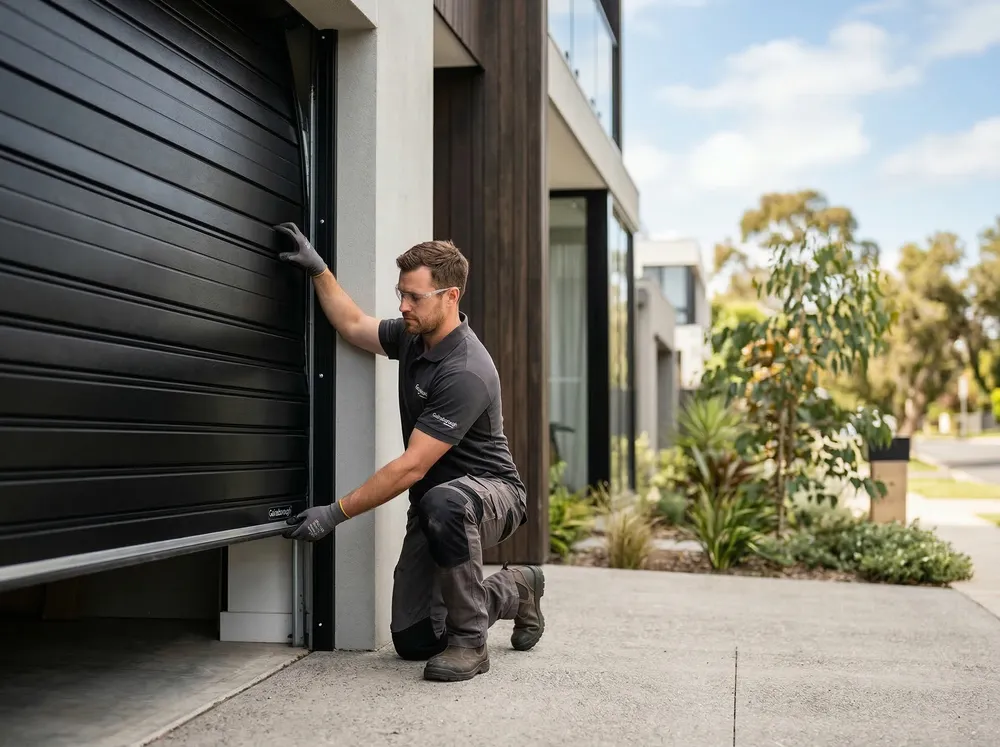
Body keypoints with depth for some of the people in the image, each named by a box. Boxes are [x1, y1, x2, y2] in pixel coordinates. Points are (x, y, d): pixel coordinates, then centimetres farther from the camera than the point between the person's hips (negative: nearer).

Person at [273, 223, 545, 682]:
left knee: (443, 503, -45)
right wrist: (318, 269, 10)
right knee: (412, 641, 0)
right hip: (430, 504, 8)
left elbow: (411, 467, -28)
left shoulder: (465, 373, -27)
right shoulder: (413, 336, 0)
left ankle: (470, 642, -25)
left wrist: (337, 513, -24)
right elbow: (352, 326, 19)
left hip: (489, 492, -8)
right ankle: (514, 591, 26)